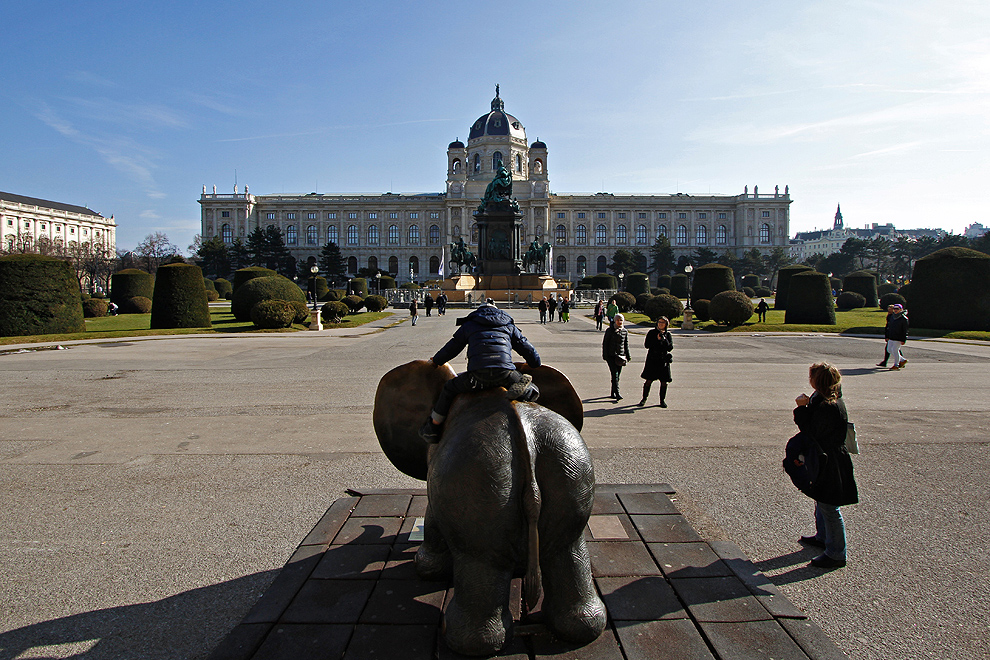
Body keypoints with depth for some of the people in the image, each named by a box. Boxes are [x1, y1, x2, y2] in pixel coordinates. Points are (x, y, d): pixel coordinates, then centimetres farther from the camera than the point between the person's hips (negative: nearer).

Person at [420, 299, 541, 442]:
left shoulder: (469, 325, 24)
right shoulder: (509, 325, 27)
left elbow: (450, 348, 27)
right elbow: (528, 349, 25)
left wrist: (436, 361, 45)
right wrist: (536, 364, 44)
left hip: (477, 374, 0)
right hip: (505, 373, 0)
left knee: (449, 388, 25)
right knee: (533, 392, 18)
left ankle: (433, 429, 27)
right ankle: (521, 390, -19)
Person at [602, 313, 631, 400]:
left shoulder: (625, 331, 9)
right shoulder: (610, 330, -3)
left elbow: (626, 344, 17)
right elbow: (605, 343, -1)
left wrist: (627, 356, 13)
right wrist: (605, 355, -6)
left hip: (620, 356, 4)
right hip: (611, 355, -4)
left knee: (617, 375, 8)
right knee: (615, 374, -12)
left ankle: (613, 393, 19)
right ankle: (617, 393, -18)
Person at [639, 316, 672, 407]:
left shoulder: (668, 334, 8)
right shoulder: (652, 333, 4)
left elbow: (670, 348, -2)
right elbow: (647, 345, -5)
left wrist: (664, 339, -14)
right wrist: (657, 339, -13)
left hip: (664, 361, 2)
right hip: (652, 360, -1)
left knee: (664, 382, 2)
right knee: (649, 380, -2)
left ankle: (662, 400, 15)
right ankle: (644, 399, 11)